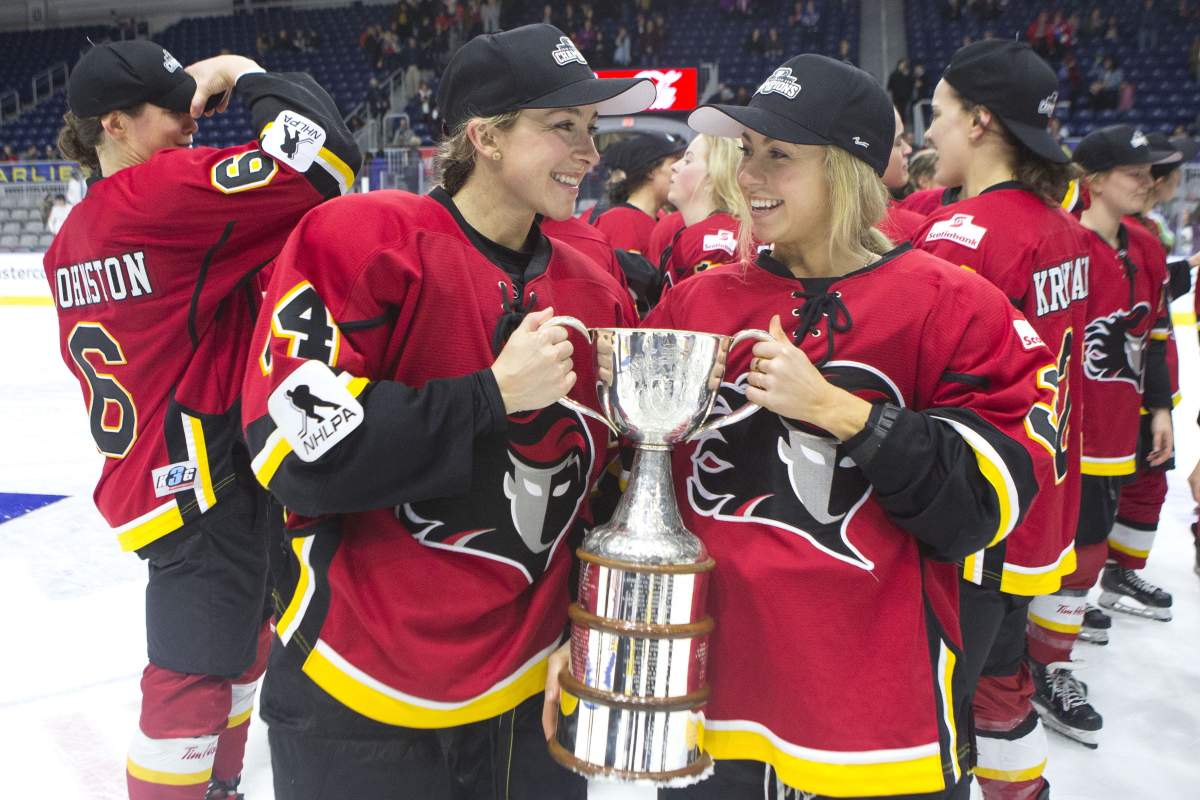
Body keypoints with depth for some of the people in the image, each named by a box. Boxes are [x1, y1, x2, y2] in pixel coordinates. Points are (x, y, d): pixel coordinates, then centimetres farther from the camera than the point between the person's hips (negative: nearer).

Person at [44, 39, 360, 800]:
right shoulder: (159, 191, -18)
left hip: (154, 474, 10)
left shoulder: (75, 238, 10)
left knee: (238, 645, 24)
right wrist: (248, 75, -9)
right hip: (208, 484, -10)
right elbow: (325, 160, -24)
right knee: (191, 685, 2)